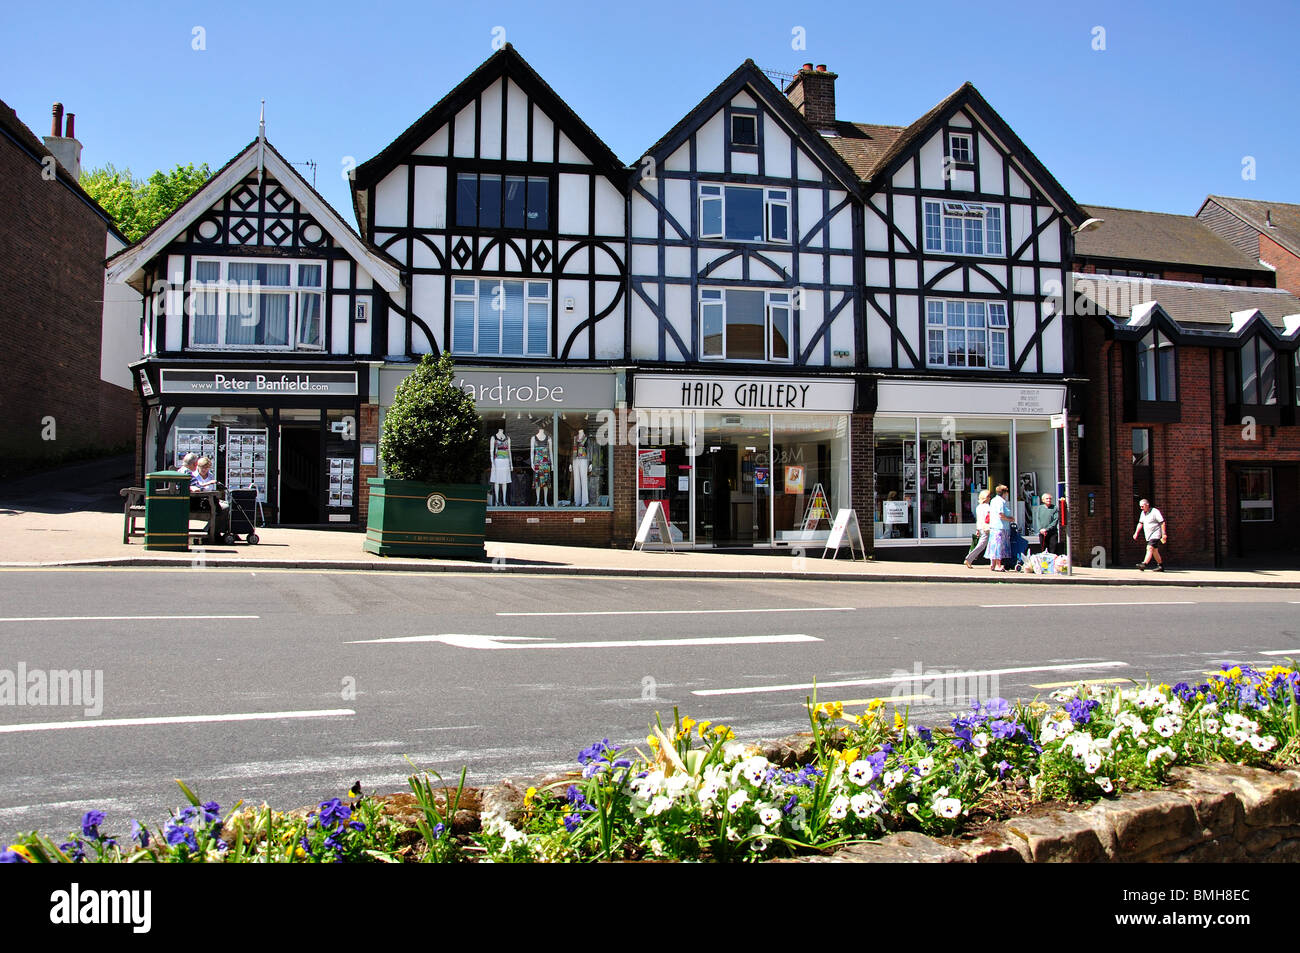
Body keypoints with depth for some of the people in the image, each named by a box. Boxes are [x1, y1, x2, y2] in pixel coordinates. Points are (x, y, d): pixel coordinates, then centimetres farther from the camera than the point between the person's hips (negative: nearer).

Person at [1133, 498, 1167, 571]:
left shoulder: (1155, 512, -13)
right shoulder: (1143, 513, 12)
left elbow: (1162, 523, -13)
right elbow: (1140, 523, 21)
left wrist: (1164, 534, -16)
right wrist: (1136, 533, 12)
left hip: (1155, 534, -8)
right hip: (1148, 535, 8)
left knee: (1150, 548, -20)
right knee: (1154, 550, 11)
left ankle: (1144, 564, -32)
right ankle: (1161, 566, 19)